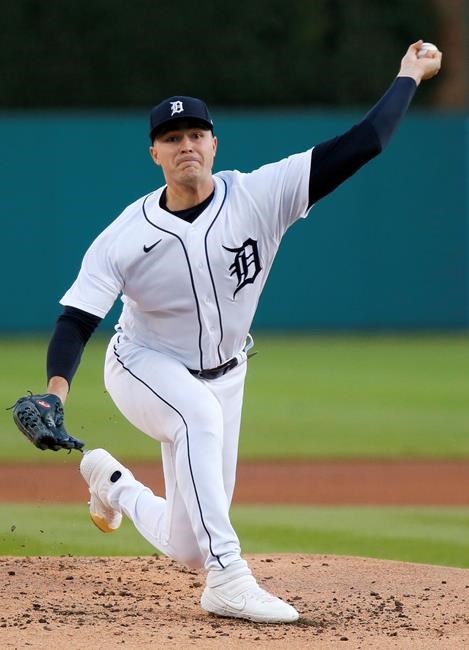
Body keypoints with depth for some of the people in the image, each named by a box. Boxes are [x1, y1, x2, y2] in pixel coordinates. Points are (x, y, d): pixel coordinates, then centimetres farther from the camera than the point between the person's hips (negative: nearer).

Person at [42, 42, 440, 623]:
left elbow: (360, 145, -22)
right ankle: (227, 581, -38)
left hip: (222, 375, 3)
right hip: (144, 368, -3)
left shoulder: (260, 197, -19)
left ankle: (113, 483, 41)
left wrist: (408, 78, -21)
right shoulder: (125, 237, -20)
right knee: (202, 416, -40)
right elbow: (75, 321, -21)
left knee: (187, 548, 6)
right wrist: (57, 390, -39)